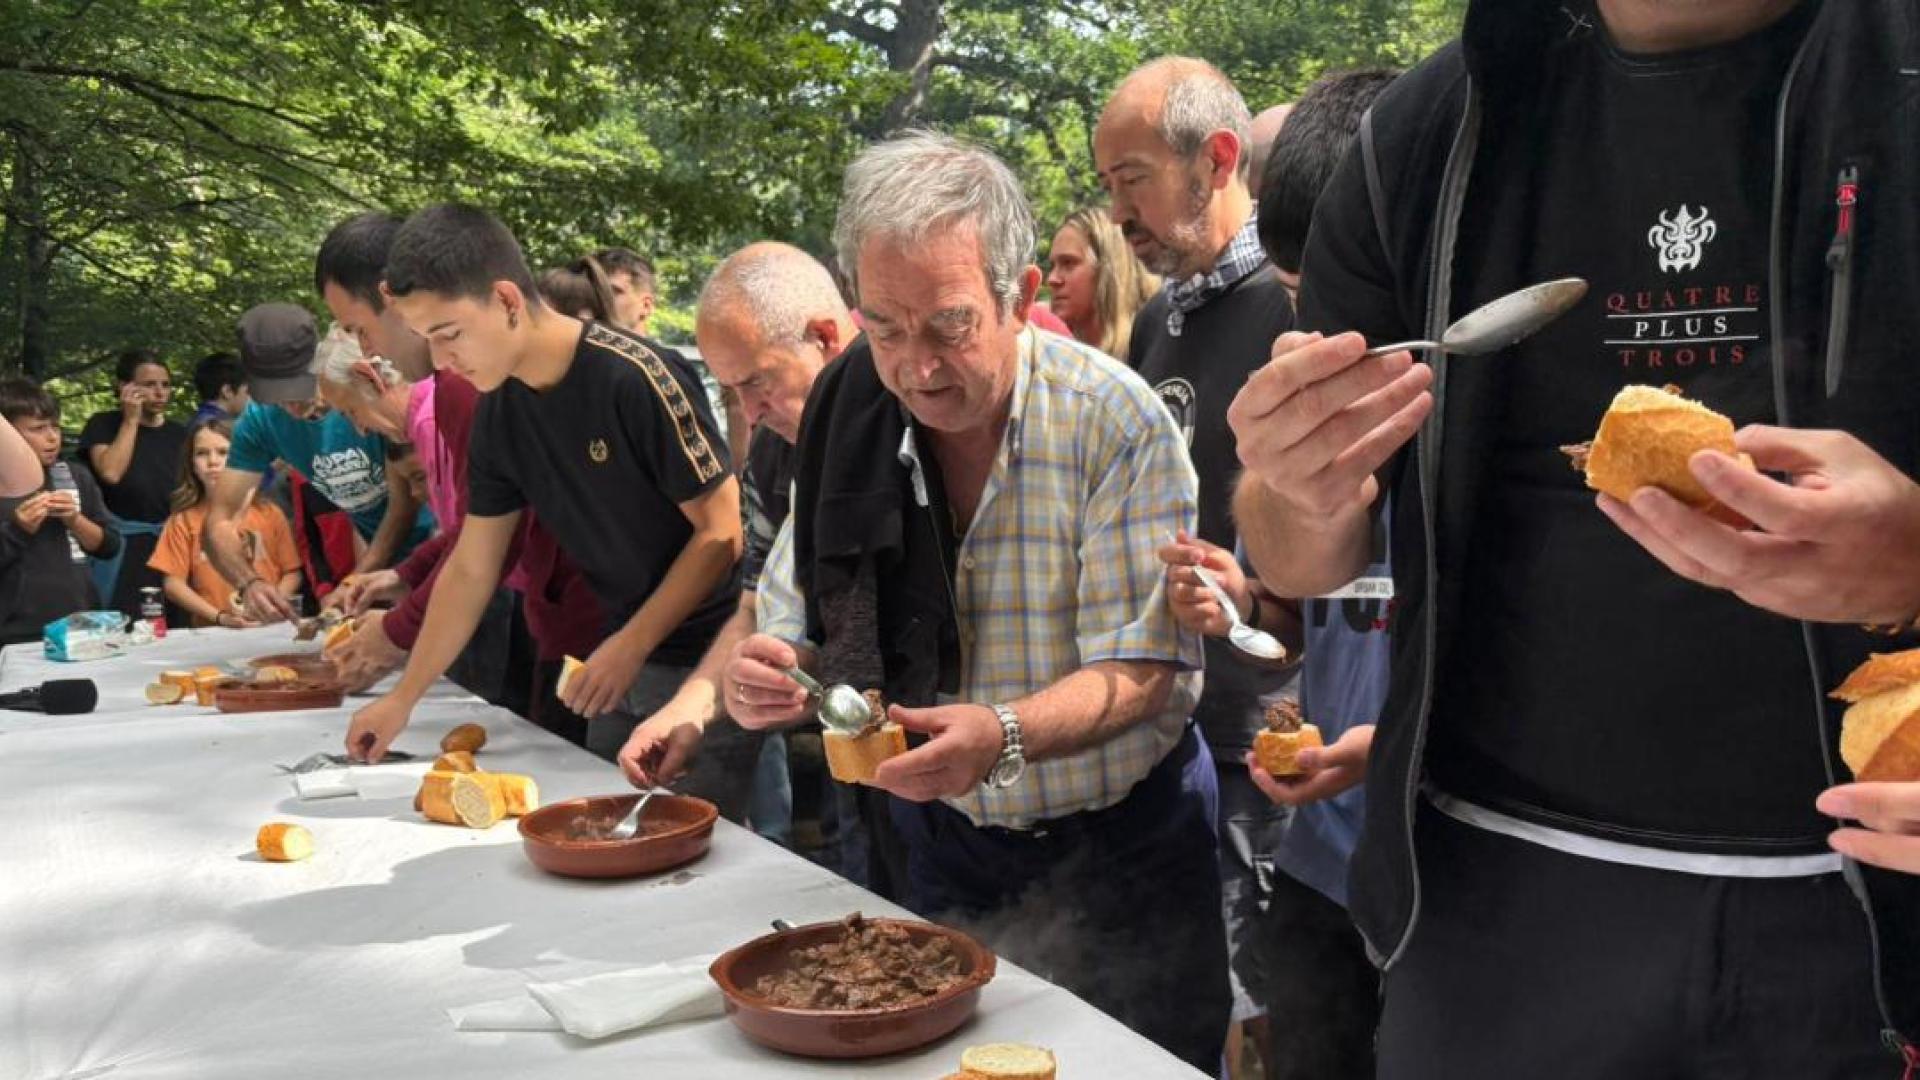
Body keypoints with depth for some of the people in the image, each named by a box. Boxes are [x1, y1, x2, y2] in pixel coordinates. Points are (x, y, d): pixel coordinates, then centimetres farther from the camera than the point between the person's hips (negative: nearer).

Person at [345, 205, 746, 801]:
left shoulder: (636, 377, -20)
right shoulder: (498, 412, 2)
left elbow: (721, 530, -16)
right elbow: (470, 569, 10)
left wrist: (631, 646, -15)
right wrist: (402, 699, 11)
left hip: (711, 657, -7)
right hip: (624, 658, 7)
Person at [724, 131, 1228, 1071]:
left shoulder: (1114, 419, -20)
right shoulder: (849, 415, -7)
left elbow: (1143, 668, -21)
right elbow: (797, 622, 1)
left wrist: (1004, 736, -38)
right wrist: (768, 675, -22)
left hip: (1119, 844, -3)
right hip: (943, 837, 4)